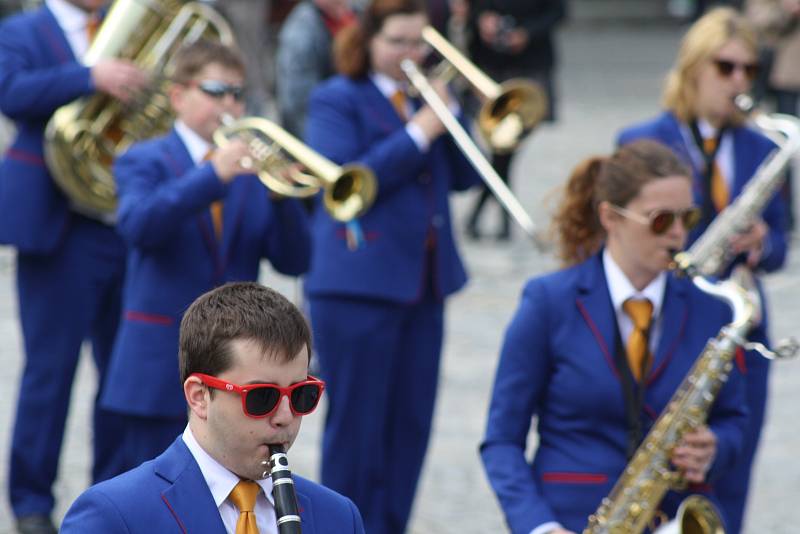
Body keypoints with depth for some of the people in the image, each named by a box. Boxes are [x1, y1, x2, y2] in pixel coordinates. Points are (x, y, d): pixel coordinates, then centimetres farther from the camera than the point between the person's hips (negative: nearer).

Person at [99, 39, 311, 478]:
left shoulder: (254, 170, 11)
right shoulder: (145, 161, 0)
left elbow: (293, 261, 2)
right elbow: (138, 226, -22)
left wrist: (282, 195, -17)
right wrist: (214, 174, -30)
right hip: (158, 371, -4)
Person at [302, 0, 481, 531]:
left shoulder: (423, 96, 15)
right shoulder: (337, 100, -4)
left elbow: (464, 177, 10)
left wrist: (449, 111, -5)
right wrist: (418, 133, -18)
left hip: (424, 283, 6)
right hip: (359, 283, -6)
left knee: (411, 422, 9)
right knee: (356, 424, -2)